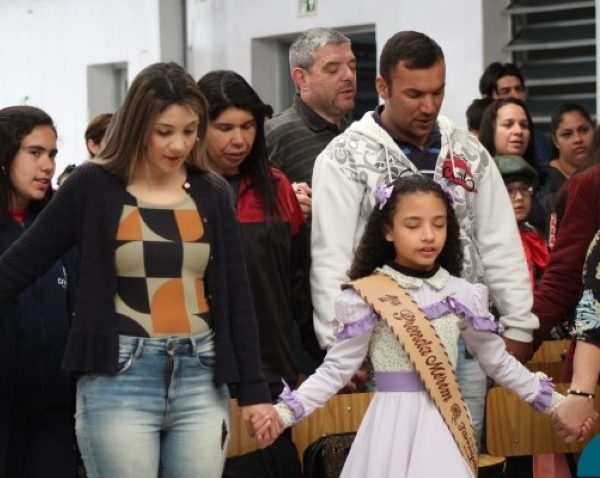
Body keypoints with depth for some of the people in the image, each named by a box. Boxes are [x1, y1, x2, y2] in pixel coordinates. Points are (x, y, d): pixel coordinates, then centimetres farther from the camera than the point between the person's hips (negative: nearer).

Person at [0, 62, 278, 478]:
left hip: (201, 380, 3)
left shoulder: (212, 193, 8)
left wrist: (254, 388, 6)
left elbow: (236, 295, 10)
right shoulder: (93, 186, -1)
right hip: (118, 380, -3)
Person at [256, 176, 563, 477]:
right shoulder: (368, 296, -5)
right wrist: (284, 412, -14)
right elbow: (337, 368, -4)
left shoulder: (461, 295, 5)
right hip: (394, 422, -3)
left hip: (443, 423, 3)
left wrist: (551, 401, 19)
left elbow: (497, 361, 16)